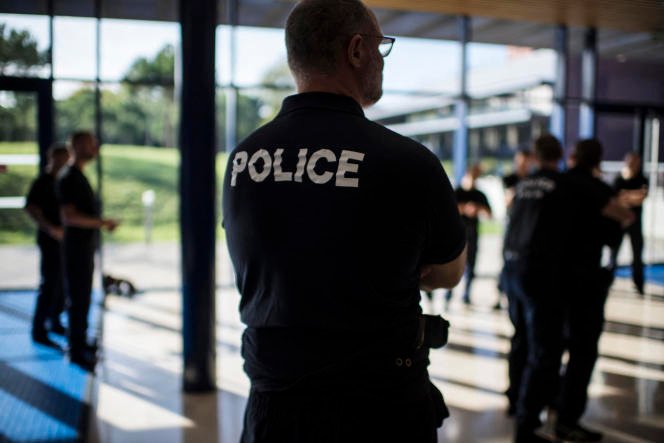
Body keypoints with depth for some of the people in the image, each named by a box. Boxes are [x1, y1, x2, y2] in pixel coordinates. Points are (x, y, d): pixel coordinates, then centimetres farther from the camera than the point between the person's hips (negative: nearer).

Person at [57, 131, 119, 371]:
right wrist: (102, 222, -21)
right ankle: (77, 351, 2)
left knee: (82, 297, 16)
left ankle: (80, 344, 26)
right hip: (77, 245, -9)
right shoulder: (68, 177, -15)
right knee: (78, 299, -4)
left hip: (86, 245, 10)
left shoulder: (78, 175, 14)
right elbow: (69, 216, -22)